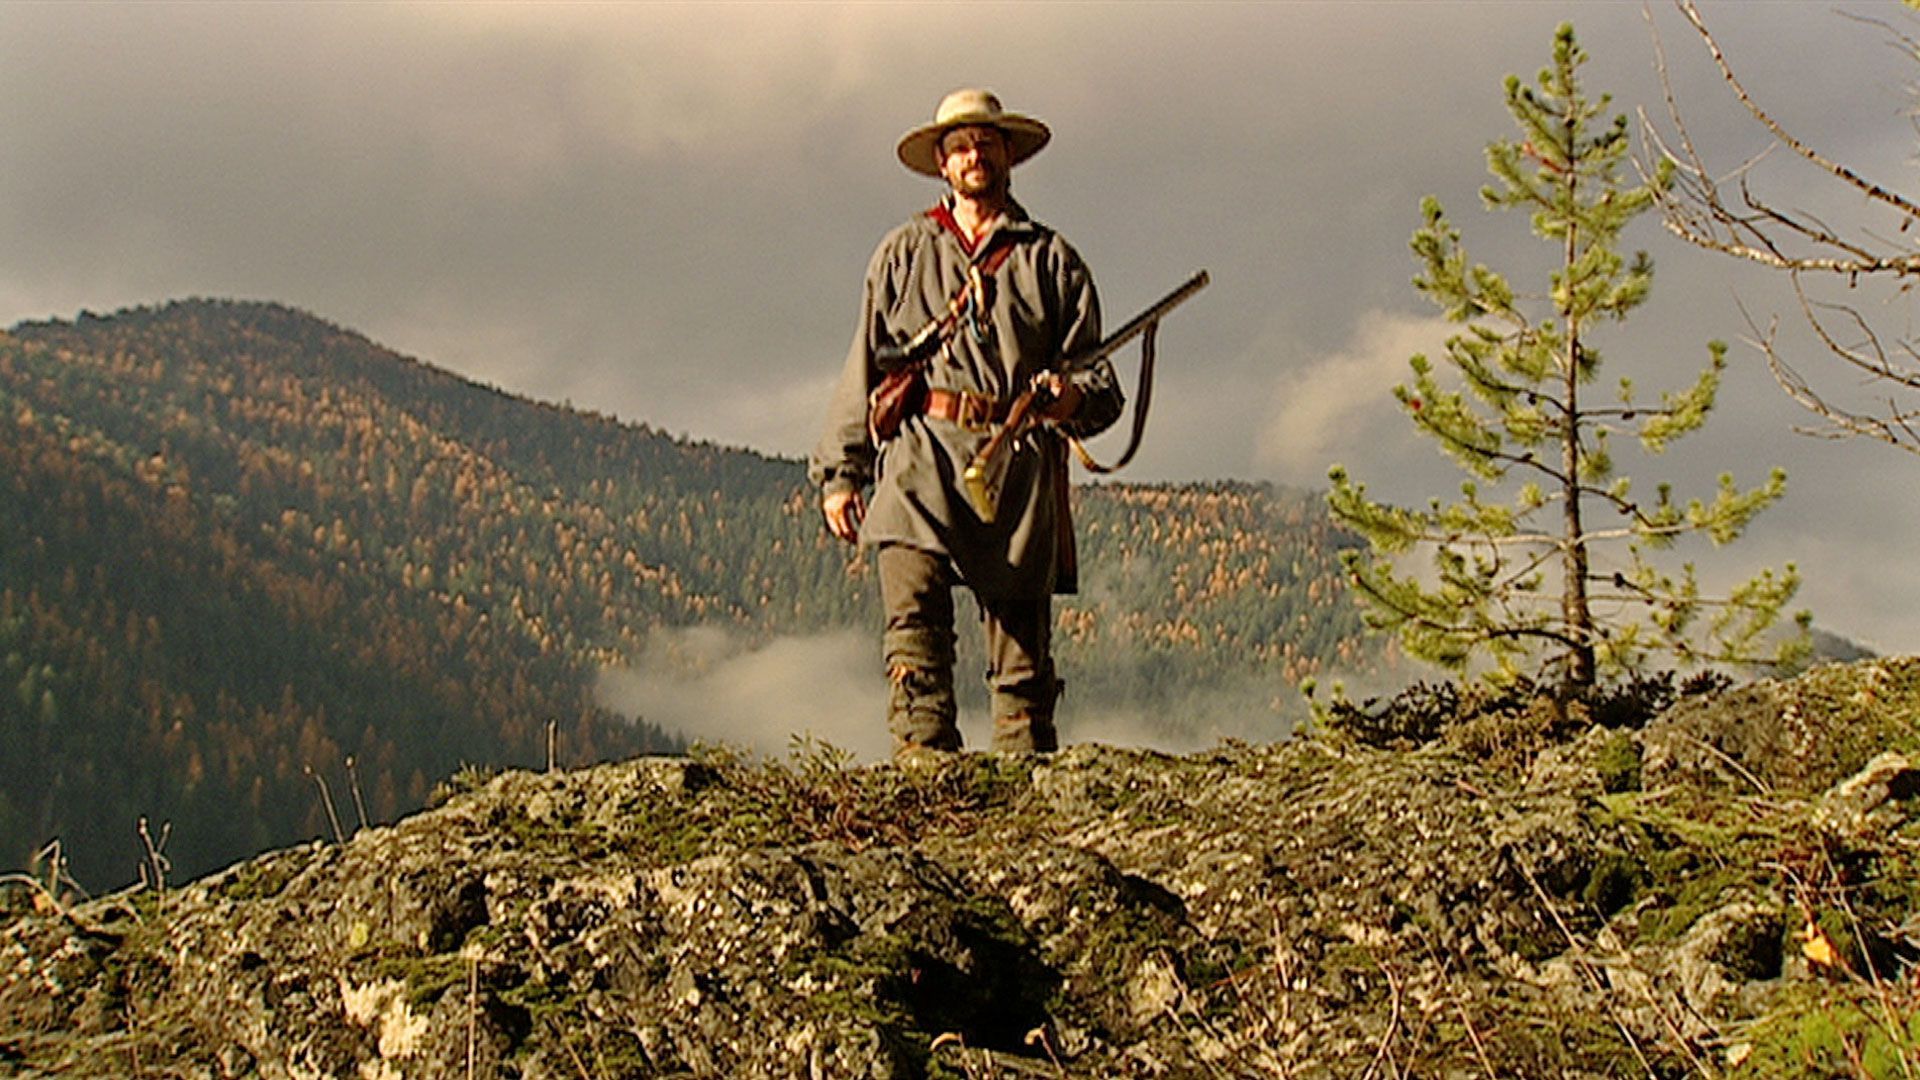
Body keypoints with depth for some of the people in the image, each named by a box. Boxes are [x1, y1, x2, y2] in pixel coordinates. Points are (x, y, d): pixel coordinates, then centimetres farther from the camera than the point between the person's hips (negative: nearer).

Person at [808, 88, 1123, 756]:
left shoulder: (1051, 261, 18)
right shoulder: (904, 254, 20)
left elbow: (1099, 380, 14)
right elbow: (864, 368, 19)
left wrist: (1072, 397, -10)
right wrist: (839, 471, 11)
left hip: (1020, 464, 0)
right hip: (923, 458, 0)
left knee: (1023, 650, -2)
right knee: (914, 615, -20)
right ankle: (923, 756, -24)